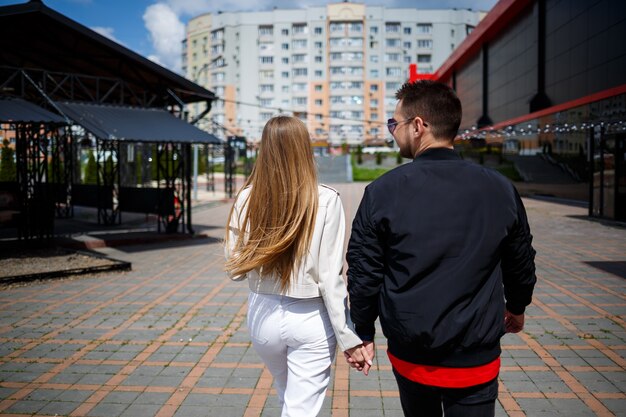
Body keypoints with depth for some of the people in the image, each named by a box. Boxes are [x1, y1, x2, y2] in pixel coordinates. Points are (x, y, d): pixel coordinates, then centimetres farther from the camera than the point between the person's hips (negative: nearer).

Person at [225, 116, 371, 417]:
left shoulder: (247, 197, -9)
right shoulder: (325, 200, -15)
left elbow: (235, 268, -3)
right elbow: (330, 277, -15)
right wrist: (349, 338, -8)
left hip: (263, 316, 4)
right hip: (311, 320, -3)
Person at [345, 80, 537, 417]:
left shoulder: (382, 191, -12)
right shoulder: (500, 190, -6)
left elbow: (363, 272, -7)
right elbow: (521, 264, 7)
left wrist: (364, 331, 8)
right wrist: (516, 308, 26)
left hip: (409, 357, 1)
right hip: (475, 362, 0)